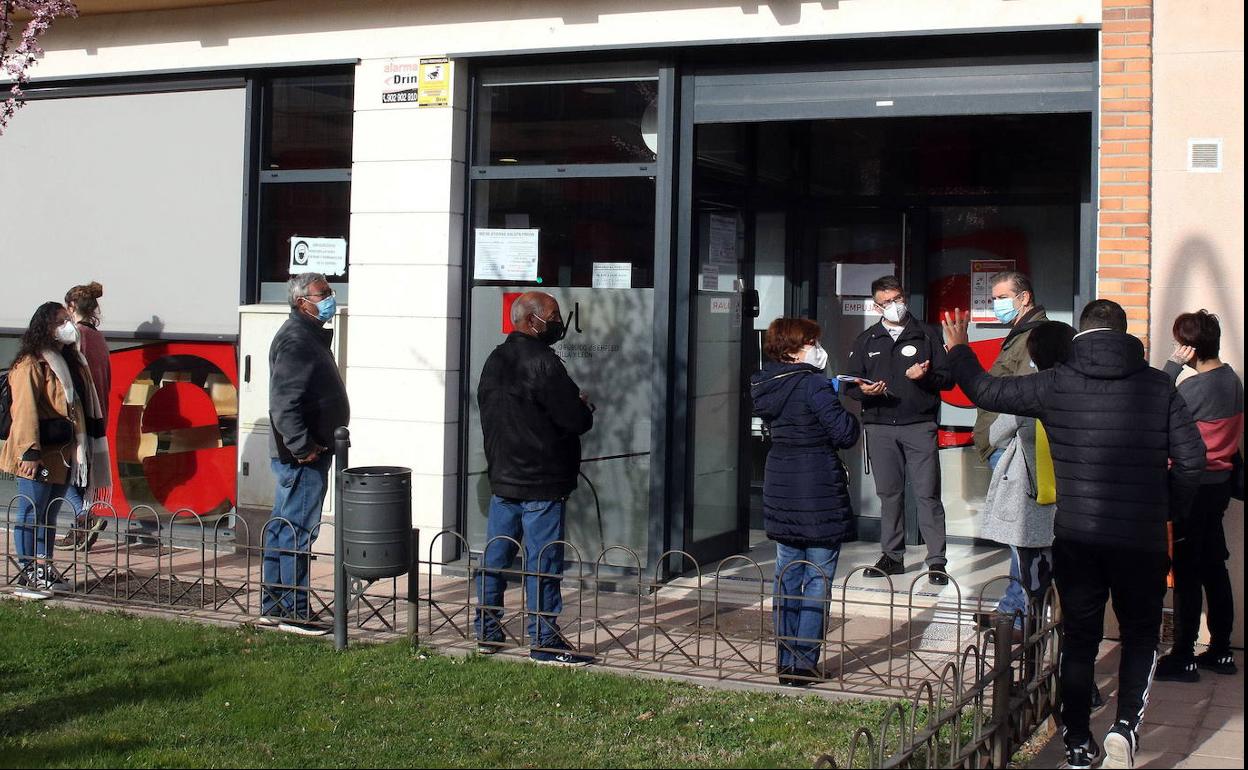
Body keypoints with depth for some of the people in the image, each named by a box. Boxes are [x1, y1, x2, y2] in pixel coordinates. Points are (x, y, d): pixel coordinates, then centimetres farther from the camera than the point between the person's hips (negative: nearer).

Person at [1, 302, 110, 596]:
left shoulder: (71, 362, 15)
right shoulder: (31, 365, -12)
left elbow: (83, 405, 20)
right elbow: (25, 410, -19)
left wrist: (80, 450, 18)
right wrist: (30, 452, -24)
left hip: (63, 454, 8)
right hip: (38, 456, -8)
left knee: (50, 514, 14)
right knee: (31, 513, -1)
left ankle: (44, 568, 21)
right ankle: (27, 572, 5)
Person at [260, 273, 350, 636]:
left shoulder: (312, 335, 19)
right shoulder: (295, 339, -16)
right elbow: (284, 402, -24)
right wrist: (303, 447, -23)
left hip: (306, 453, 11)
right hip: (302, 456, -11)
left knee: (282, 529, 14)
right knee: (298, 531, -6)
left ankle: (273, 606, 22)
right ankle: (293, 612, -1)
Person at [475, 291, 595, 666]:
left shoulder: (495, 361, 11)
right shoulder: (542, 363, -17)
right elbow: (576, 420, -19)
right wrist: (584, 406, 2)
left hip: (502, 477, 9)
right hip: (541, 483, -9)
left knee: (495, 557, 13)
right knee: (543, 564, -2)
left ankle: (487, 632, 21)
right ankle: (544, 642, 2)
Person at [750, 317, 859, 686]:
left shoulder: (764, 386, 6)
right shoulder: (813, 384, -16)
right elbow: (845, 434, -19)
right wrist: (847, 415, 4)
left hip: (781, 490, 7)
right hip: (819, 491, -7)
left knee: (787, 577, 14)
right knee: (818, 580, 1)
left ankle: (785, 661, 18)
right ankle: (804, 663, 1)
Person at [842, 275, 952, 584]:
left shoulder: (925, 335, 9)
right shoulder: (866, 340, 14)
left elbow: (946, 378, 5)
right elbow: (850, 384, 13)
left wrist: (924, 376, -15)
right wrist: (863, 390, -10)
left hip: (919, 425, -2)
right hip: (880, 427, 2)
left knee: (928, 493, -6)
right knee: (888, 494, 6)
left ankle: (937, 560, -2)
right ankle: (892, 556, 15)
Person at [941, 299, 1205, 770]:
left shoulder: (1056, 384, -4)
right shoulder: (1158, 385, -2)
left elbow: (986, 391, 5)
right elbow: (1191, 460, -5)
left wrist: (958, 349, 22)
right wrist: (1170, 511, 12)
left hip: (1075, 537, 1)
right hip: (1141, 538, 0)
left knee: (1079, 638, 14)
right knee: (1141, 634, 16)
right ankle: (1126, 723, -4)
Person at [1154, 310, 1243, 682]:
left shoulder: (1194, 387, -21)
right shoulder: (1232, 380, 6)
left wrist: (1172, 365, -12)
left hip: (1195, 486, -8)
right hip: (1221, 481, 8)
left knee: (1187, 572, -2)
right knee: (1214, 567, 15)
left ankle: (1183, 658, 4)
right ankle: (1220, 651, 23)